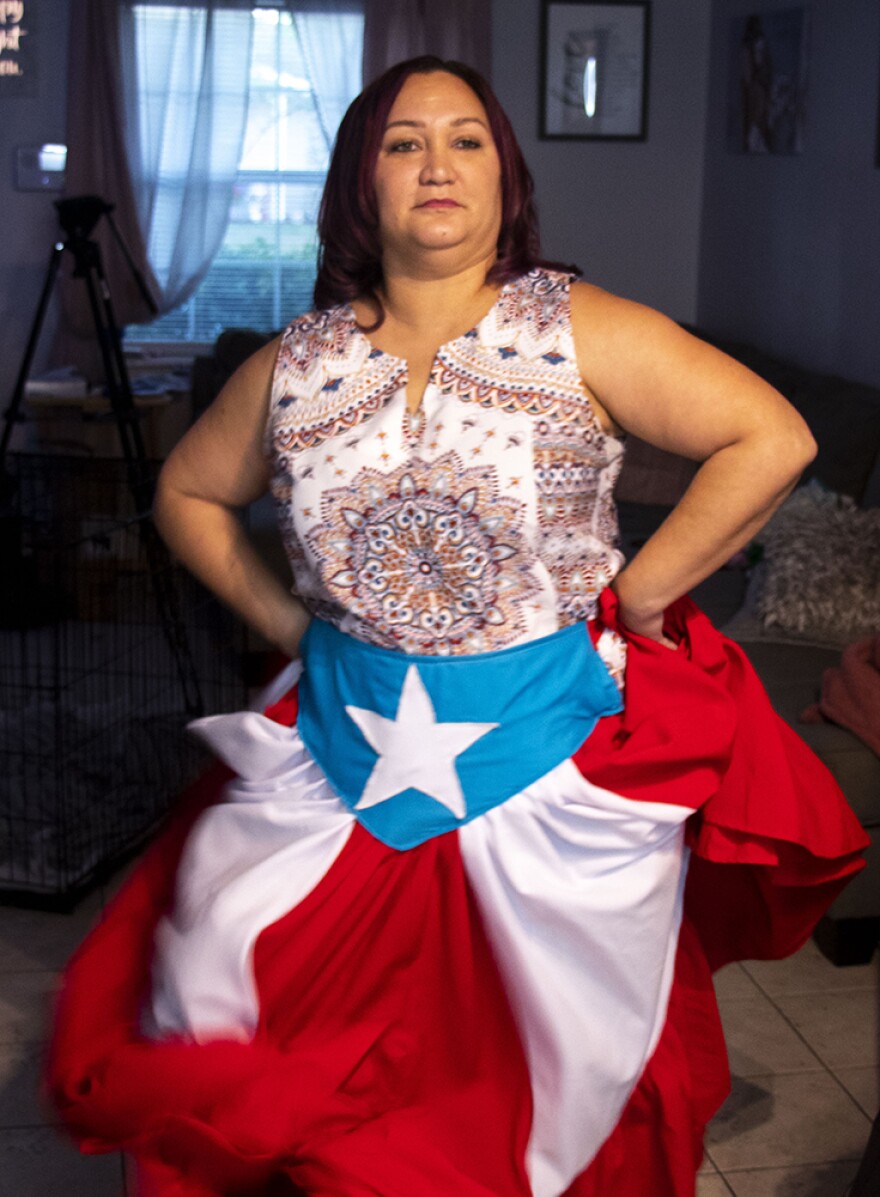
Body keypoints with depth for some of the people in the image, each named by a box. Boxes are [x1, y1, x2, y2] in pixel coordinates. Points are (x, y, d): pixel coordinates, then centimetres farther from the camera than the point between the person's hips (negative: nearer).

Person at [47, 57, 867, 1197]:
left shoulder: (581, 331, -7)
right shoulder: (292, 367, 3)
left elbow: (771, 439, -12)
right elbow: (188, 491, 18)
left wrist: (634, 595, -11)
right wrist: (277, 613, 7)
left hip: (546, 759, -2)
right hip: (342, 754, 3)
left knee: (556, 1083, 12)